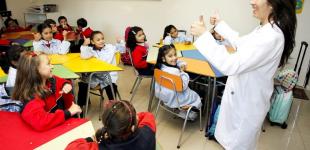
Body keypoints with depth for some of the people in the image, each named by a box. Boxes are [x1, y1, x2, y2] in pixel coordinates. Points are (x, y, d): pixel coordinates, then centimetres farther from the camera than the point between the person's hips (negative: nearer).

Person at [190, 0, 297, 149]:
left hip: (248, 101, -9)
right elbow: (241, 43, 18)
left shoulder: (272, 37, -31)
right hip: (242, 94, 9)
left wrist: (204, 35, -31)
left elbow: (231, 65, -35)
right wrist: (220, 25, 19)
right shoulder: (264, 29, 1)